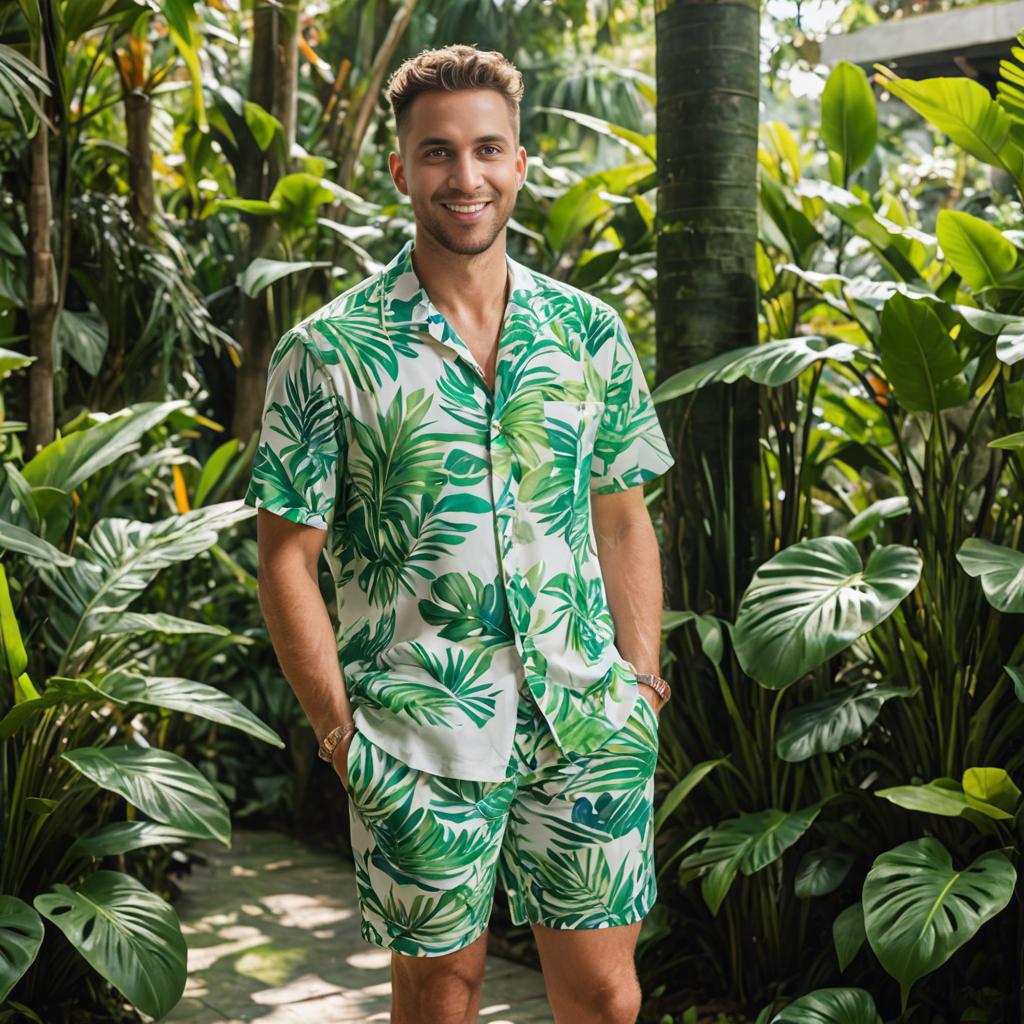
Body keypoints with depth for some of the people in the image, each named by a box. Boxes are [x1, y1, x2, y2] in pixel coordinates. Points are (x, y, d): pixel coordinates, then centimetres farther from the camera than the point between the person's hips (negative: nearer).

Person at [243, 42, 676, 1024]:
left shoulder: (590, 332, 5)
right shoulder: (327, 351, -6)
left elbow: (623, 519, 11)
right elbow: (288, 556, -3)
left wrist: (642, 682, 5)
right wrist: (341, 734, -6)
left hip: (590, 731, 3)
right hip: (418, 747, -2)